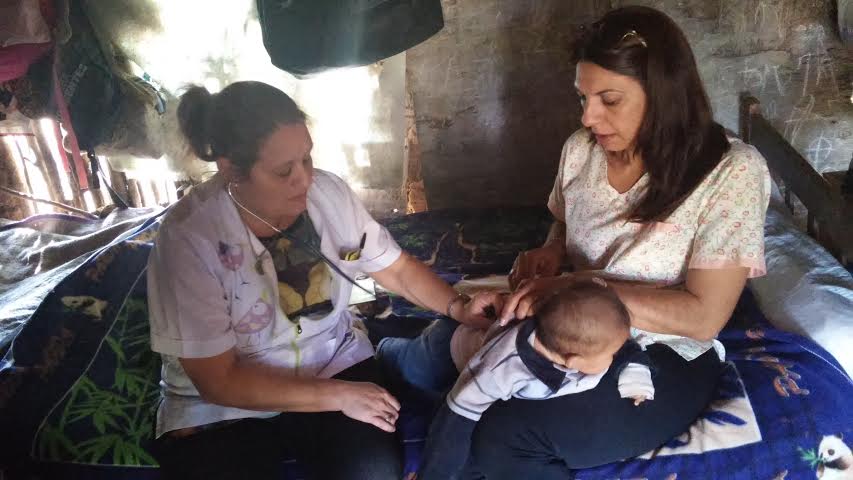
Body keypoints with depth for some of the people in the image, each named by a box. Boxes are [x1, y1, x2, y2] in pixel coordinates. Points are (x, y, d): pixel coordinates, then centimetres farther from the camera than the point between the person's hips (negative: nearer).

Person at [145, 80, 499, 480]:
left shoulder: (328, 191, -10)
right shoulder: (189, 237, -23)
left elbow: (396, 268, 3)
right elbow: (218, 381, -20)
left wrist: (459, 308, -15)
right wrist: (338, 396, -22)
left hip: (335, 363, 2)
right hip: (221, 410, -2)